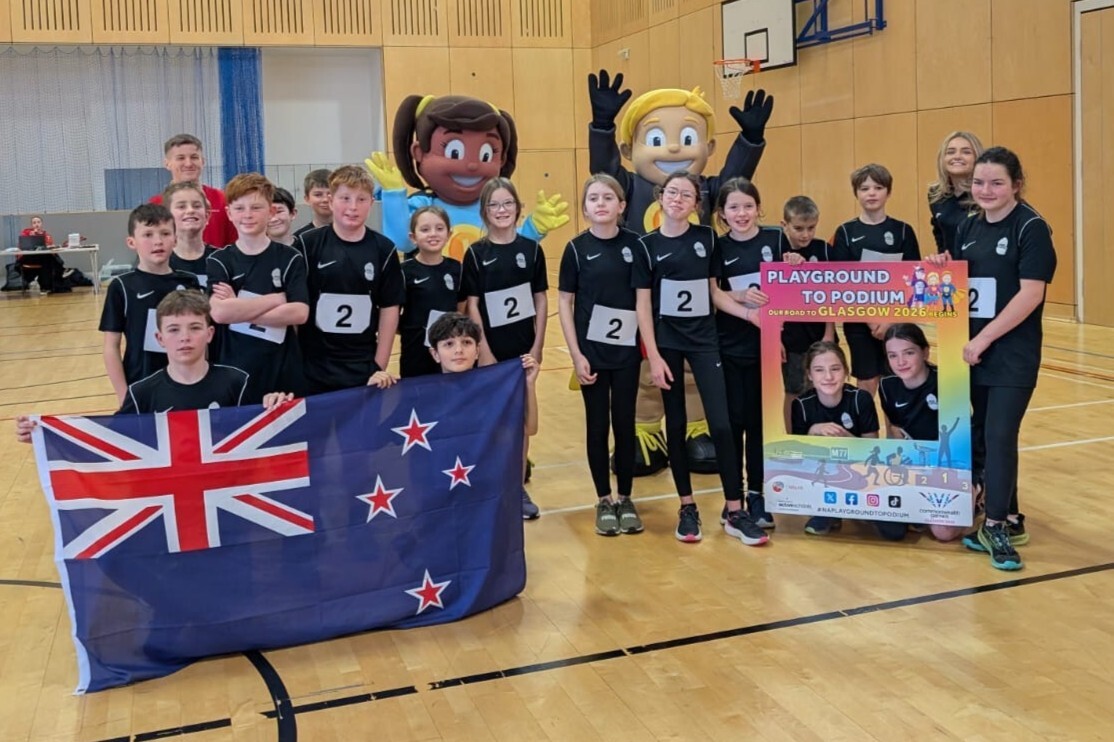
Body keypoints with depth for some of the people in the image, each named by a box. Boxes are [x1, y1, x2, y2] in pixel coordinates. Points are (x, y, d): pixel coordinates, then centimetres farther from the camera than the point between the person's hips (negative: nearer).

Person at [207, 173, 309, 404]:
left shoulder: (290, 259, 1)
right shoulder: (219, 261, 2)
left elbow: (299, 313, -12)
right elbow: (219, 312, -15)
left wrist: (239, 310, -14)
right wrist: (276, 298, -11)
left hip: (284, 373, 0)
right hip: (234, 374, 0)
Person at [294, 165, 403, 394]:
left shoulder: (383, 249, 1)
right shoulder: (307, 245, -4)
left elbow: (389, 308, 4)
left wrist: (380, 366, 0)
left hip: (364, 370, 1)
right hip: (313, 370, -1)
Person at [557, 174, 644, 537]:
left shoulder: (634, 244, 0)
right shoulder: (577, 248, -4)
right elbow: (564, 303, -2)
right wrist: (576, 354, -8)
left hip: (627, 350, 1)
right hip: (591, 350, -1)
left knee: (625, 424, 8)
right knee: (597, 425, 7)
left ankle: (625, 498, 21)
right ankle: (604, 500, 18)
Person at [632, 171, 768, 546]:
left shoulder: (707, 238, 3)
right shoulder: (647, 245, -3)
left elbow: (714, 290, 10)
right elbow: (643, 305, -4)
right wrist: (653, 356, -10)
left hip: (704, 339, 1)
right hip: (667, 343, -1)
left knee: (721, 424, -5)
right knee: (676, 425, 6)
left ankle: (734, 511, 3)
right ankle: (687, 508, 17)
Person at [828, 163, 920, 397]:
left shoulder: (903, 231, 2)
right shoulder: (846, 232, 0)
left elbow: (913, 280, -1)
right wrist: (870, 318, -12)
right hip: (859, 321, 0)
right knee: (867, 384, 4)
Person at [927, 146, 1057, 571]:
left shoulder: (1031, 228, -10)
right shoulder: (969, 228, 10)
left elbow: (1030, 294, -17)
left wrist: (983, 340, -18)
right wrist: (942, 270, -4)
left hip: (1012, 354, -7)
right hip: (971, 349, 7)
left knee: (999, 436, -7)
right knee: (978, 436, 10)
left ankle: (996, 527, 4)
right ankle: (1007, 519, 23)